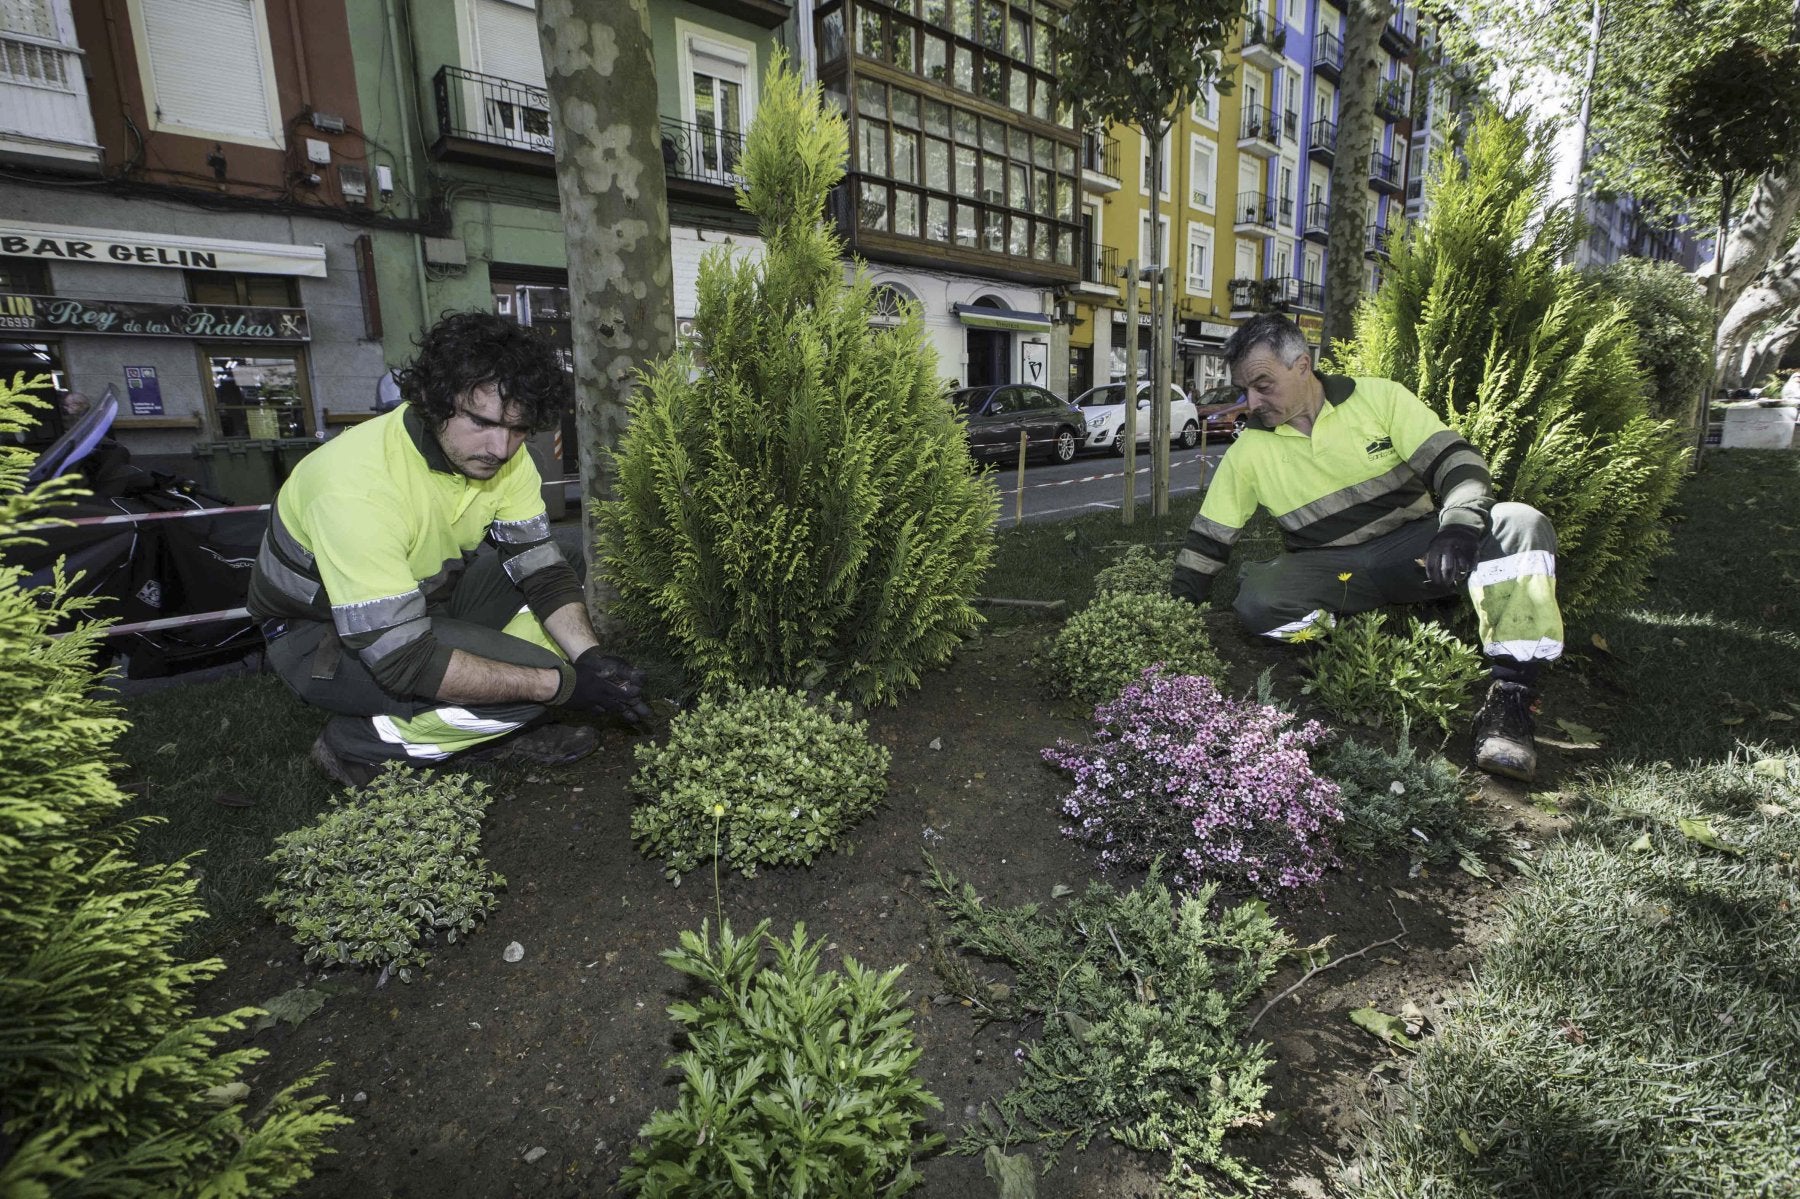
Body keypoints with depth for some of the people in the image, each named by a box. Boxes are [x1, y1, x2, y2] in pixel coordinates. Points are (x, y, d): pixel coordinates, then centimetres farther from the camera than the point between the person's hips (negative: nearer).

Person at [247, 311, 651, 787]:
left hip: (425, 598, 7)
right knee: (527, 680, -26)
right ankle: (353, 744, -2)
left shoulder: (501, 454, -14)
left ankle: (494, 731, 1)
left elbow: (542, 569, -9)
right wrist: (559, 684, -34)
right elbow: (403, 659, -36)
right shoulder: (358, 485, -35)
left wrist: (590, 657, -27)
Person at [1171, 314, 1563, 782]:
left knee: (1520, 525, -27)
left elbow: (1458, 461, -9)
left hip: (1415, 545, 1)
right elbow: (1205, 544, 1)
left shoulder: (1380, 398, -3)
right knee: (1256, 599, -29)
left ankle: (1509, 693, -27)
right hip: (1332, 571, 0)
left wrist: (1460, 526, -29)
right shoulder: (1249, 452, -1)